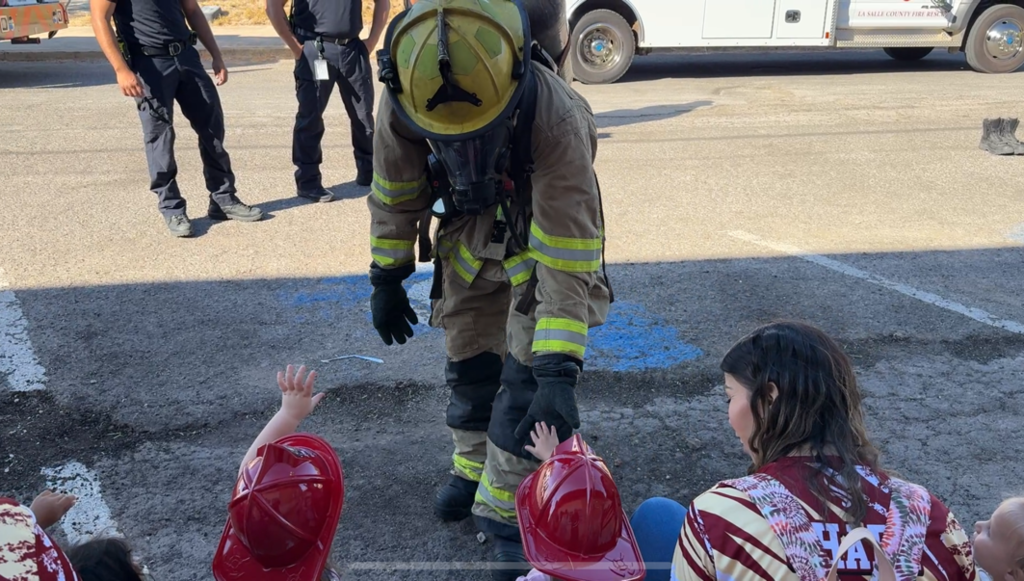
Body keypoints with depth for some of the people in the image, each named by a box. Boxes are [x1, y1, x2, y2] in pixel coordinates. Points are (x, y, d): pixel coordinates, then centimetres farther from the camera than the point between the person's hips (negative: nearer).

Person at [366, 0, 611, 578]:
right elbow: (396, 196, -6)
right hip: (472, 235, 4)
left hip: (550, 237, -4)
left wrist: (560, 376, -42)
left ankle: (505, 507, 10)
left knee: (528, 378, -9)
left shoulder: (556, 117, -40)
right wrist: (387, 280, 3)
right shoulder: (403, 103, -27)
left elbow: (567, 266, -39)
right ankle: (475, 468, 38)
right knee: (469, 365, 13)